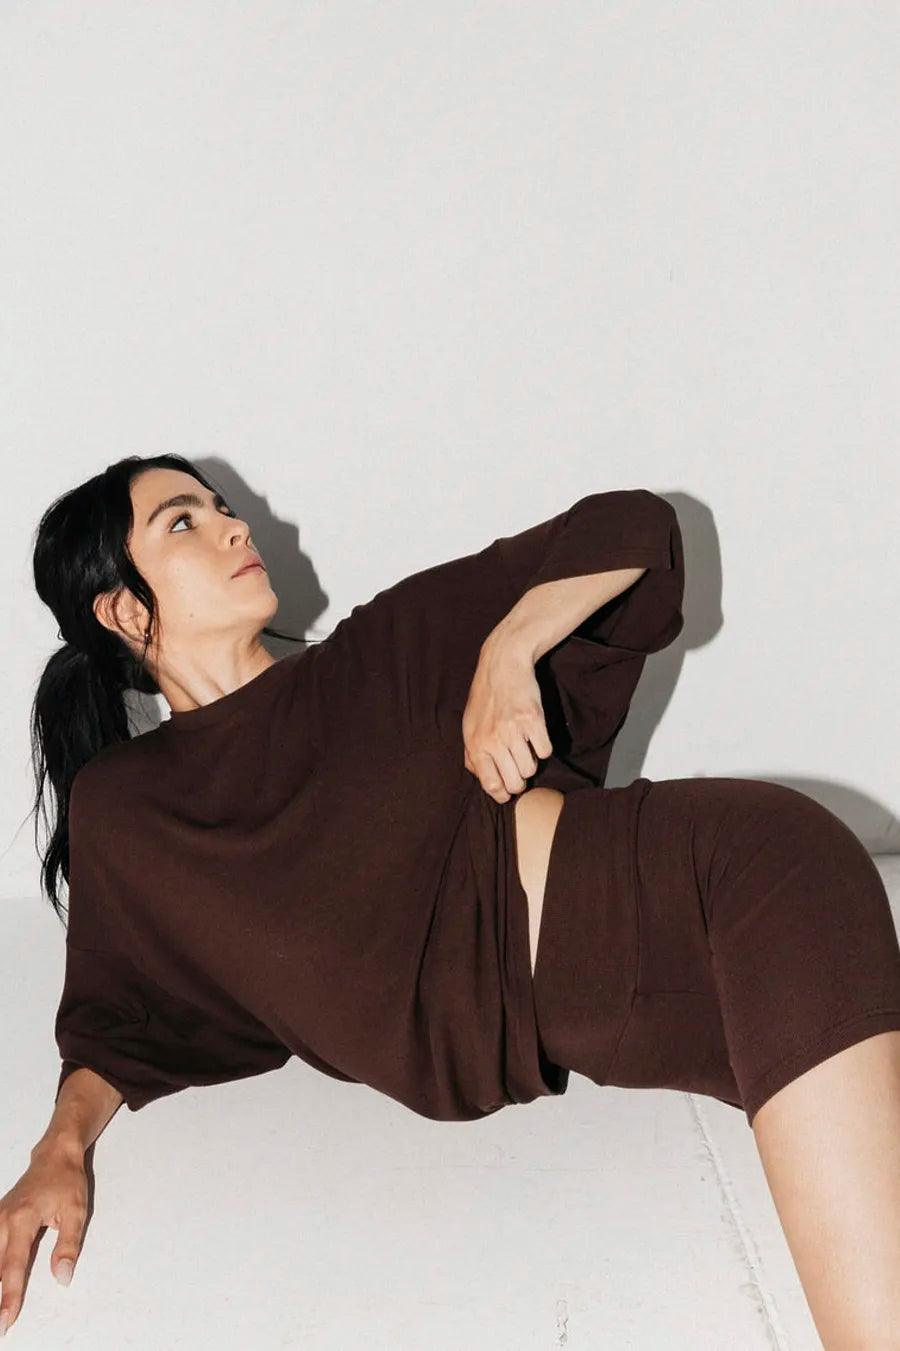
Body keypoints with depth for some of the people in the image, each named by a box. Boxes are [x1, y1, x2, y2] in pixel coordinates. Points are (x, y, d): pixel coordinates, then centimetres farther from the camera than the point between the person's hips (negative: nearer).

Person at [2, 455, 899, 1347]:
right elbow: (119, 1014, 23)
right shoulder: (118, 809, 20)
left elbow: (631, 527, 19)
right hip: (483, 1027, -1)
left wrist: (506, 655, 3)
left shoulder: (388, 652, 19)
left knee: (787, 854, -30)